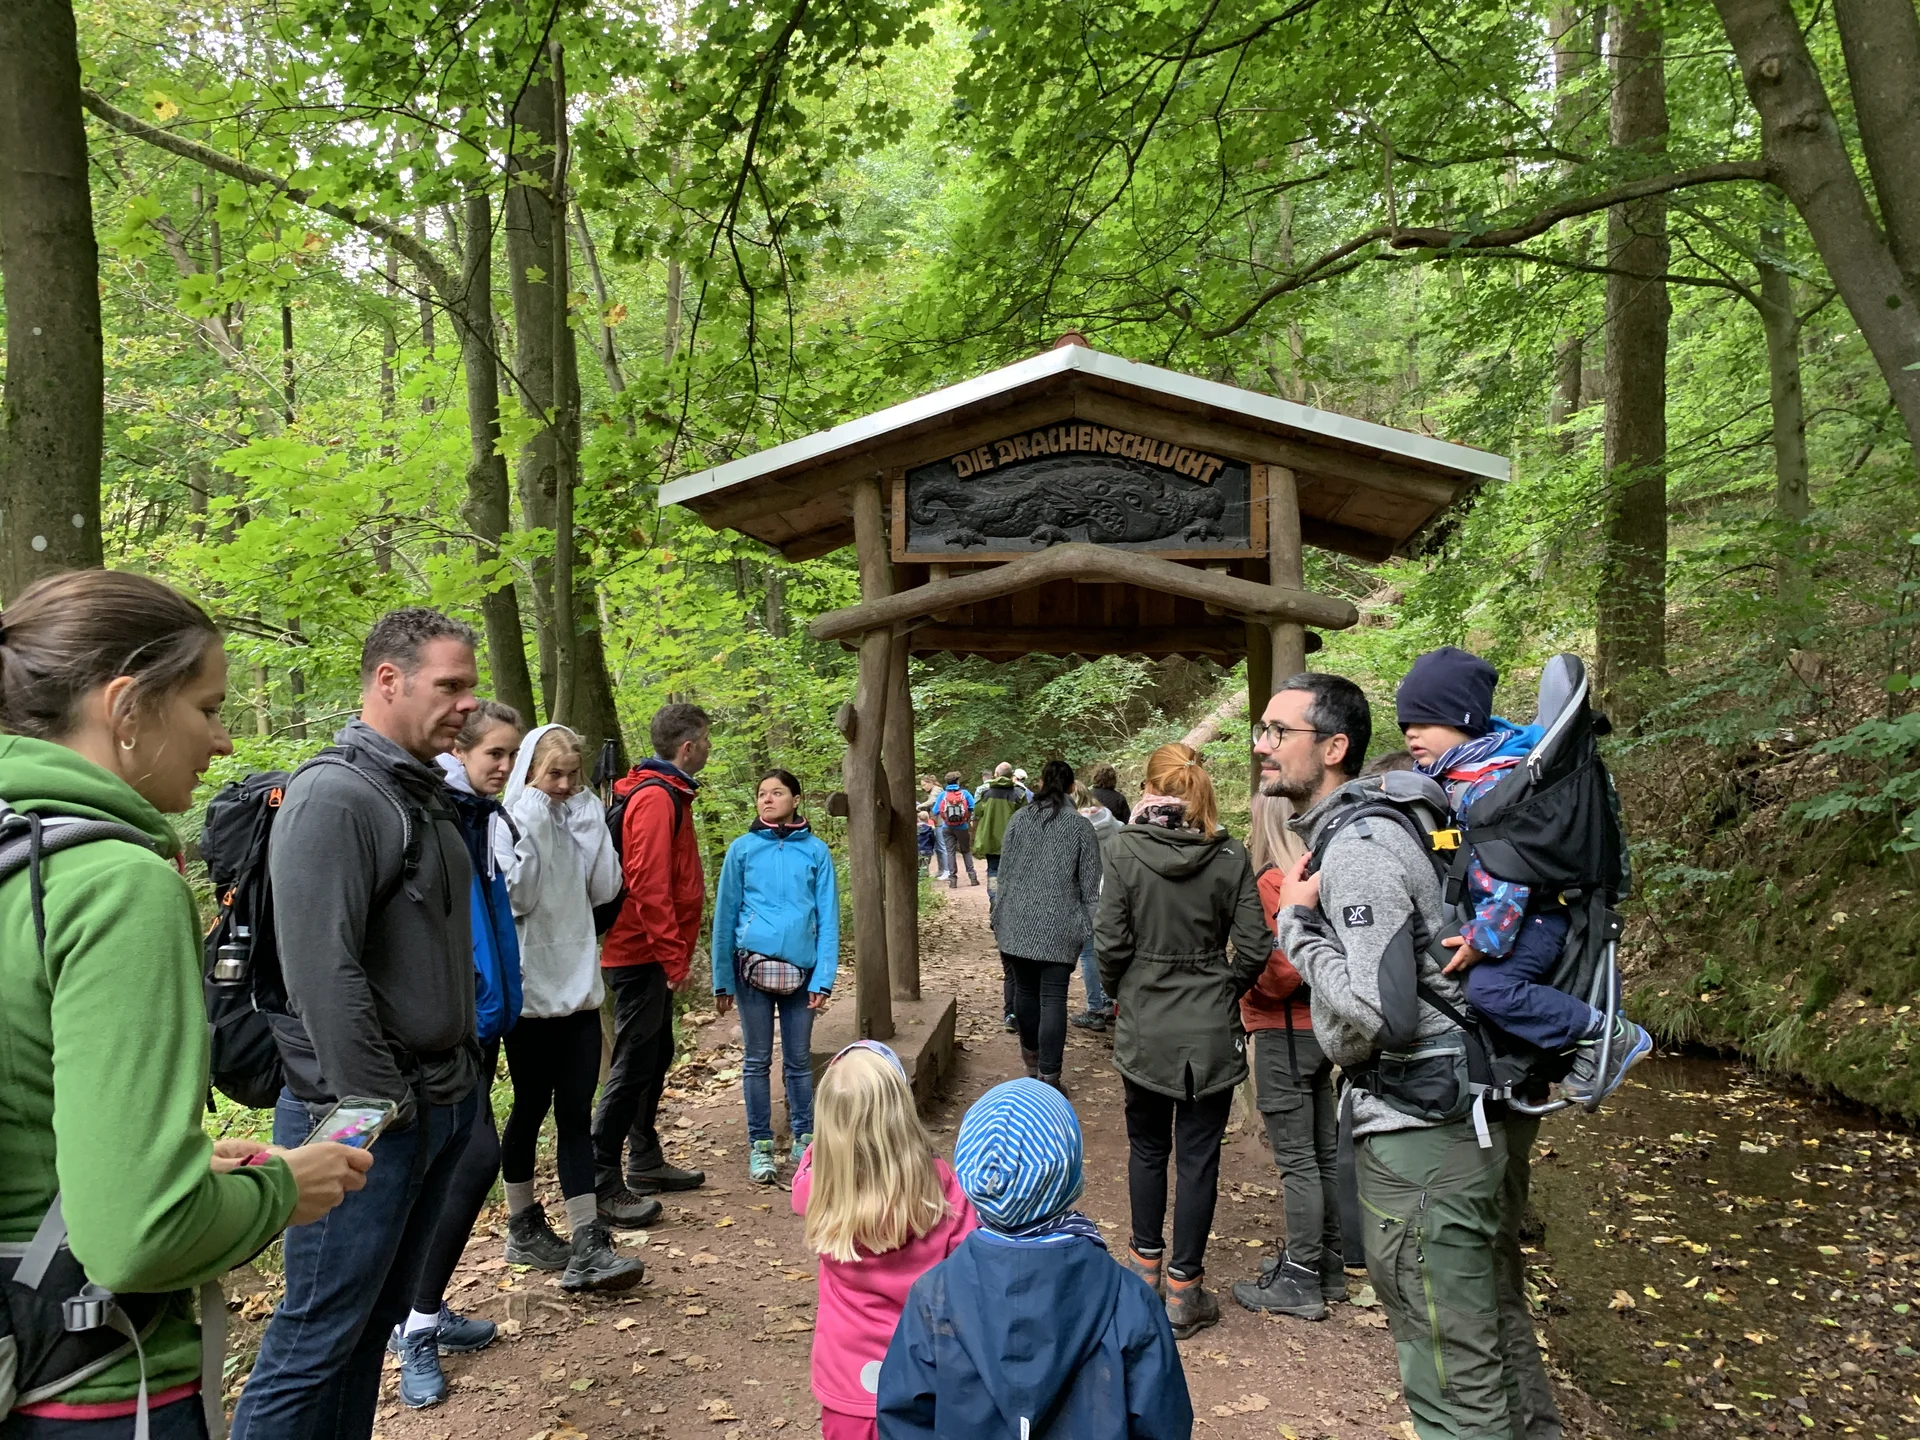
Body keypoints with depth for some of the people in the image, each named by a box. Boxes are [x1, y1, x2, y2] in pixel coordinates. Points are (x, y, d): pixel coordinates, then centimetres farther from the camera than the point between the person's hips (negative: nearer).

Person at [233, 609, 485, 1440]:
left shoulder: (429, 796, 12)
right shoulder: (333, 797, -16)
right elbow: (324, 976, -22)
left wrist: (462, 1072, 13)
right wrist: (383, 1108, -18)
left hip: (444, 1105, 9)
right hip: (369, 1119, -9)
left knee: (378, 1319, 18)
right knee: (319, 1336, 3)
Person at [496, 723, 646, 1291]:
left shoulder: (579, 818, 8)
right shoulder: (509, 822, -7)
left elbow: (605, 888, 0)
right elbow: (518, 895, -19)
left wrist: (589, 819, -4)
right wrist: (533, 824, -17)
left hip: (578, 988, 5)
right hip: (530, 989, -4)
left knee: (577, 1115, 2)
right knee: (530, 1108, 10)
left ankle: (588, 1249, 0)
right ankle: (523, 1228, 28)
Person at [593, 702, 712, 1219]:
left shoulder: (666, 793, 15)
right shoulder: (656, 798, -17)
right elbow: (648, 885, -24)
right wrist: (673, 956, -20)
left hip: (651, 956, 10)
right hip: (643, 955, -10)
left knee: (655, 1058, 17)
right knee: (634, 1065, -6)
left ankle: (646, 1163, 29)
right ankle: (601, 1184, 0)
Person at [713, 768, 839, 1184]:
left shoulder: (816, 851, 0)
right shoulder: (742, 849, 0)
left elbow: (827, 917, 0)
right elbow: (725, 915, 2)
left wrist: (824, 976, -6)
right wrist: (722, 980, 1)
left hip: (801, 969, 0)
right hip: (752, 966, 0)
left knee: (799, 1060, 10)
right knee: (757, 1061, 8)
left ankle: (804, 1138, 23)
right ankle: (760, 1145, 18)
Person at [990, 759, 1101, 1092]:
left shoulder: (1019, 819, 4)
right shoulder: (1081, 825, -2)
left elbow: (1004, 873, 6)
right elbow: (1090, 885, -2)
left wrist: (1000, 921, 14)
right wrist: (1091, 928, 5)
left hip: (1018, 924, 3)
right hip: (1060, 927, -2)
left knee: (1025, 990, 17)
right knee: (1053, 998, -2)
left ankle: (1032, 1062, 34)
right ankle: (1048, 1079, -2)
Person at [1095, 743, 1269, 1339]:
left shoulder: (1124, 849, -11)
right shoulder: (1230, 855, -8)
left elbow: (1110, 941, -11)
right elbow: (1254, 947, -8)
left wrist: (1118, 991, 8)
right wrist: (1224, 992, 10)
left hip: (1144, 1026, 0)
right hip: (1211, 1029, 0)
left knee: (1147, 1147, 19)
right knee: (1198, 1156, 9)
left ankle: (1146, 1260, 33)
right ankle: (1183, 1289, 16)